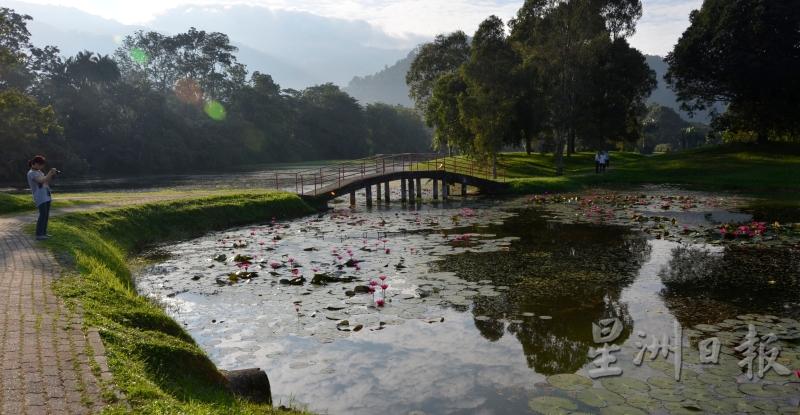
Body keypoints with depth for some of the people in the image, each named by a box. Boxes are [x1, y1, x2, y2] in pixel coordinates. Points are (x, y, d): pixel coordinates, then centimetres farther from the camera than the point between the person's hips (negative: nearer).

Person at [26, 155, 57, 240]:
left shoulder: (39, 172, 16)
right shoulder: (31, 173, -11)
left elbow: (47, 181, 16)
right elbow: (42, 181, -24)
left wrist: (52, 175, -1)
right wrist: (50, 172, -15)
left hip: (47, 196, 9)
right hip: (40, 197, -9)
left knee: (46, 215, 9)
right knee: (43, 215, -15)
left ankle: (43, 233, 15)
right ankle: (38, 235, -14)